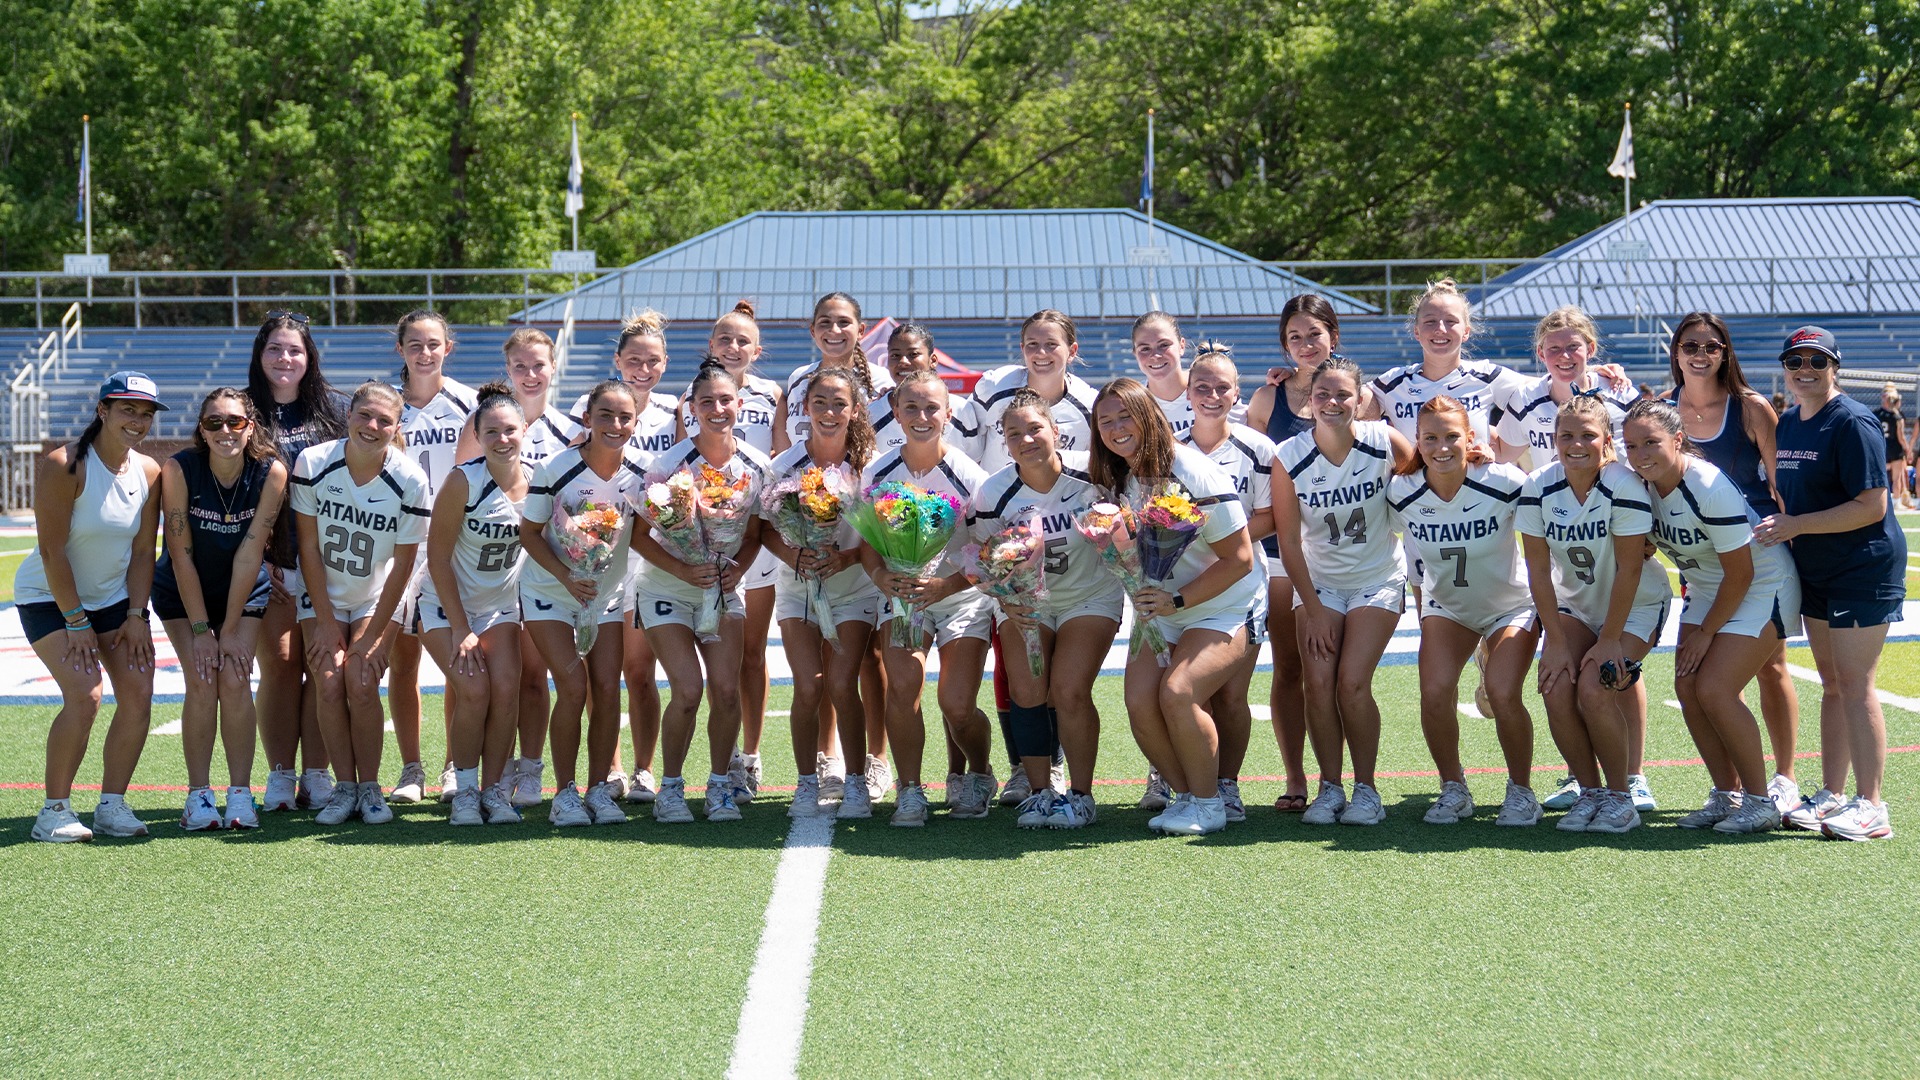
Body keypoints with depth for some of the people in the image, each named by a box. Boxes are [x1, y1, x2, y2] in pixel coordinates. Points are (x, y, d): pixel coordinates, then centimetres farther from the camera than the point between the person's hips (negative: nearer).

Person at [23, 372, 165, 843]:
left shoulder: (149, 472, -3)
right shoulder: (65, 465, -21)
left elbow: (143, 551, 1)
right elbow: (52, 550, -20)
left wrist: (136, 615, -5)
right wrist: (76, 622, -18)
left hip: (114, 598, 6)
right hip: (49, 598, -6)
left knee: (138, 694, -6)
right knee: (84, 696, -20)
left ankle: (112, 805, 4)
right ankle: (54, 810, -8)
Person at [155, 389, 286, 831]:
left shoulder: (271, 472, -21)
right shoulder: (179, 470, -22)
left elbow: (250, 554, -18)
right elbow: (181, 555, -18)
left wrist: (230, 628, -16)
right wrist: (200, 629, -17)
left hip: (243, 592, 1)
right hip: (184, 592, 0)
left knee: (235, 681, -12)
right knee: (201, 682, -12)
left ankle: (240, 793, -4)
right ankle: (198, 795, -4)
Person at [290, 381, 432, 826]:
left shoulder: (409, 481, -18)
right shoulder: (312, 464, -16)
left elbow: (403, 564, -11)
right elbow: (309, 547, -9)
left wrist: (373, 635, -12)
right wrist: (326, 622, -10)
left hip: (378, 599, -1)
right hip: (323, 594, 1)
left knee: (361, 683, -16)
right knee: (328, 683, -13)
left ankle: (369, 787, -2)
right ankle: (345, 787, 0)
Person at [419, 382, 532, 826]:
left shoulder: (537, 480, -7)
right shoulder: (463, 481, -19)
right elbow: (438, 558, -15)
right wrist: (461, 629, -15)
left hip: (501, 606, 3)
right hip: (446, 606, -3)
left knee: (506, 688, -15)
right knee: (473, 690, -20)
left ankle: (495, 789, -2)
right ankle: (465, 790, -4)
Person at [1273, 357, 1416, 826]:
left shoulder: (1383, 441, -15)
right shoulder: (1289, 457, -12)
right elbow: (1289, 542, -6)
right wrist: (1313, 609, -7)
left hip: (1378, 581, -1)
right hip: (1318, 581, 1)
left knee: (1352, 683, -15)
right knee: (1317, 682, -13)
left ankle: (1366, 788, 1)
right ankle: (1329, 788, 3)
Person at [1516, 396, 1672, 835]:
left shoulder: (1624, 486, -24)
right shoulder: (1538, 487, -12)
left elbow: (1629, 570, -21)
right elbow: (1538, 570, -9)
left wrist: (1609, 640, -19)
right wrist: (1556, 642, -12)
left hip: (1636, 606, -4)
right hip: (1573, 605, 4)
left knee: (1593, 688, -24)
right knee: (1557, 688, -18)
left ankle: (1619, 796, -5)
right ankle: (1589, 791, 1)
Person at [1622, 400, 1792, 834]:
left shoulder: (1710, 489, -30)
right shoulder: (1640, 485, -10)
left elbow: (1741, 574, -23)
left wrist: (1706, 632, -13)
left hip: (1762, 588, -7)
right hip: (1707, 589, 7)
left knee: (1714, 691, -16)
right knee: (1687, 688, -3)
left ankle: (1760, 802, -2)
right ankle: (1727, 795, 12)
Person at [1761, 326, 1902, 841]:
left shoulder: (1852, 423, -15)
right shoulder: (1786, 425, 10)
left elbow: (1872, 507, -21)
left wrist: (1796, 525, -20)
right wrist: (1779, 525, 3)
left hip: (1865, 570, -8)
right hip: (1815, 572, 8)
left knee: (1854, 683, -9)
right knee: (1831, 684, 12)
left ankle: (1871, 806, -5)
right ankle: (1831, 796, 18)